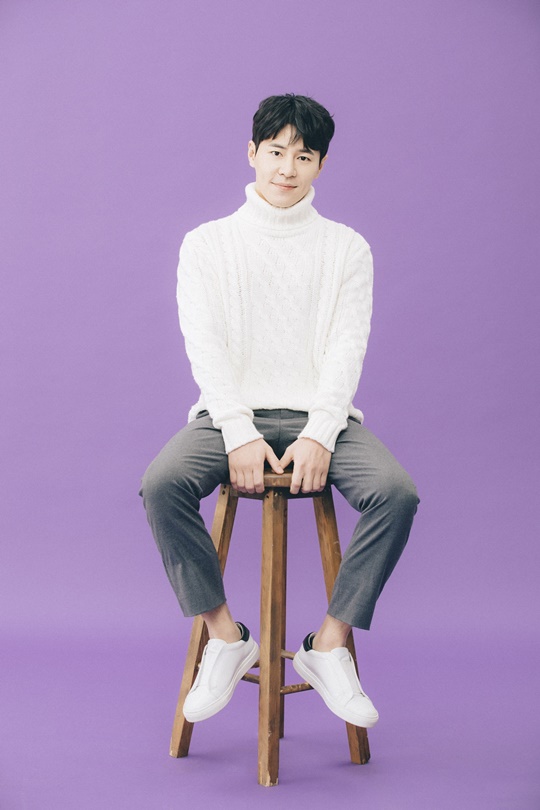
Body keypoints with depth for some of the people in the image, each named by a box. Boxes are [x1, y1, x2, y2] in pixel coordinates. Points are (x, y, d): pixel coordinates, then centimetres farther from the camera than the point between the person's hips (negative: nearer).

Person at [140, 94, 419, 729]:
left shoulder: (346, 247, 11)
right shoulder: (206, 243, 10)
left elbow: (347, 347, 0)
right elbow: (205, 344, -1)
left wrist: (319, 435, -16)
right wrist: (239, 435, -17)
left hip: (319, 414, 1)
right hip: (230, 413, 0)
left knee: (396, 491, -28)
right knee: (161, 483, -30)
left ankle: (329, 646, -14)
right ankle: (225, 638, -13)